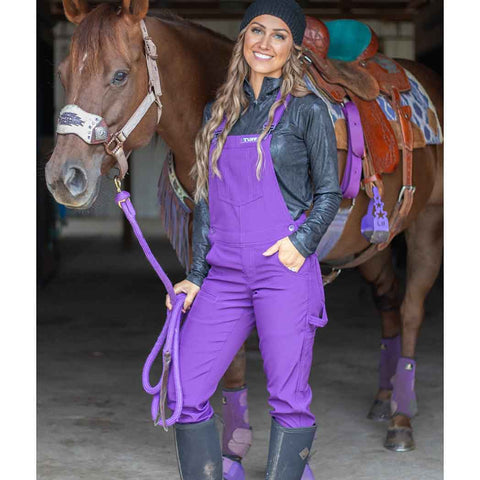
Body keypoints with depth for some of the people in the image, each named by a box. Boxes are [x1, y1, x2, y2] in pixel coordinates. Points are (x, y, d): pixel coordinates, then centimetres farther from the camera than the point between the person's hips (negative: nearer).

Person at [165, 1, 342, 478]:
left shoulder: (307, 111, 2)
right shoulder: (217, 112, 15)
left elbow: (330, 191, 4)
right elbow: (205, 200, 17)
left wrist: (302, 241, -13)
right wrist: (196, 274, 11)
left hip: (284, 271, -4)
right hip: (224, 275, 5)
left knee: (288, 399, -2)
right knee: (183, 393, -1)